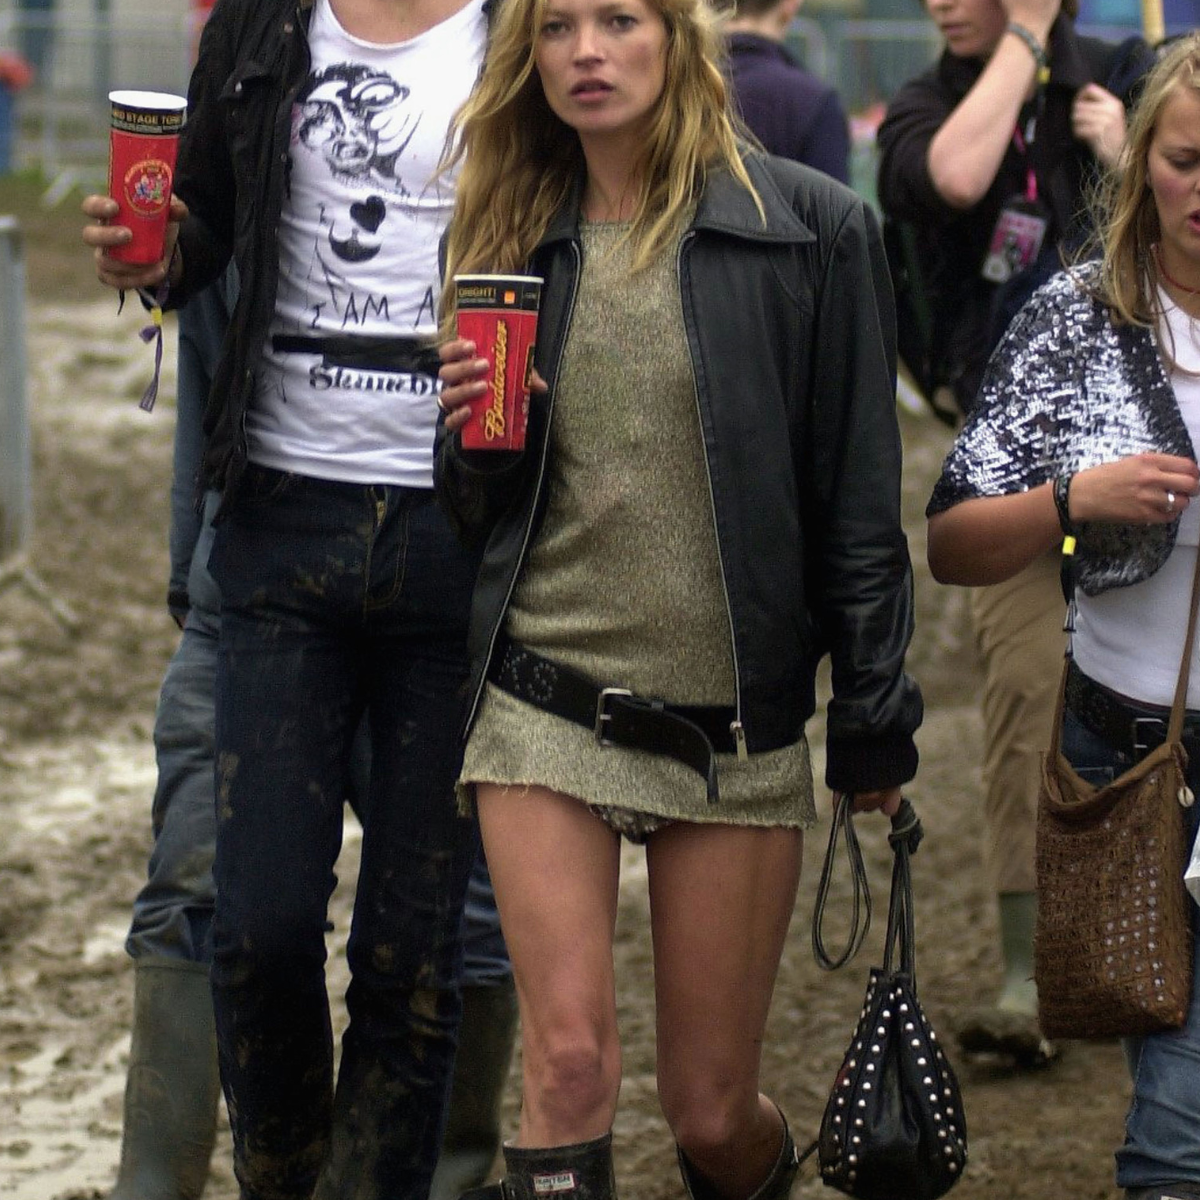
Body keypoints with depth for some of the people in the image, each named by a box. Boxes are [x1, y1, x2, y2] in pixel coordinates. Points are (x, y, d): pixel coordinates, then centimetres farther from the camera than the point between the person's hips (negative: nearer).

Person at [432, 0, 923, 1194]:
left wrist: (873, 722, -2)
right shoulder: (512, 240, 9)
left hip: (737, 731, -2)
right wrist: (474, 432, -6)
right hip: (548, 709, 2)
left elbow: (859, 496, -1)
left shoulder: (809, 230, -2)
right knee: (568, 1061, -14)